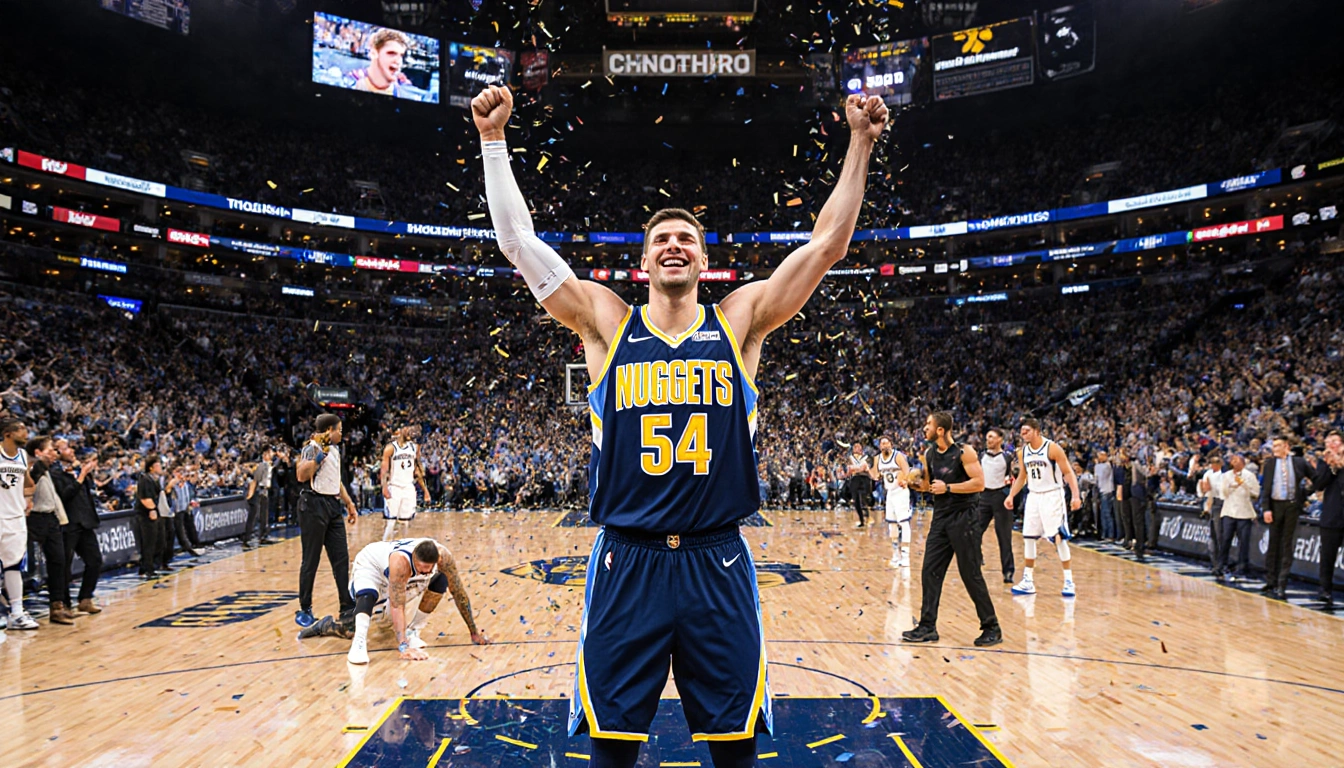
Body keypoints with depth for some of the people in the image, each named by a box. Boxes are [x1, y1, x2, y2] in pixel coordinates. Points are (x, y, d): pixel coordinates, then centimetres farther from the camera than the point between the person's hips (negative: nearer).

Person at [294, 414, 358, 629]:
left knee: (341, 558, 6)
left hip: (333, 506, 8)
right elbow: (301, 475, -23)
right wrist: (320, 455, -26)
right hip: (314, 505, -8)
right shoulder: (313, 447, -10)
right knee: (311, 561, 1)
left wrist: (349, 504, 23)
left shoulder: (334, 449, 17)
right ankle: (304, 610, 14)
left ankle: (347, 607, 11)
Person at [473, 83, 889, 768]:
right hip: (626, 563, 0)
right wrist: (493, 138, -1)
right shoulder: (606, 322, 3)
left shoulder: (740, 320, 5)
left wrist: (859, 144, 2)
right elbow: (520, 242, 1)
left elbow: (827, 243, 3)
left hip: (719, 564, 1)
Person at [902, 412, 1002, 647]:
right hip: (940, 518, 7)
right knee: (930, 572, 4)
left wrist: (947, 487, -20)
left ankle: (992, 628, 13)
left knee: (971, 575, -1)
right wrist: (914, 484, 1)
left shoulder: (964, 452, -12)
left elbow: (979, 483, -18)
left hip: (963, 518, -7)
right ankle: (927, 627, 11)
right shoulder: (929, 454, 8)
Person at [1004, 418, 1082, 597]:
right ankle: (1028, 581, 12)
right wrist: (1011, 495, 8)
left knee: (1059, 538, -7)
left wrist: (1075, 495, -21)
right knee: (1028, 538, 5)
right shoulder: (1023, 452, 4)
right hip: (1033, 496, 6)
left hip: (1052, 496, -6)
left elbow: (1068, 472, -11)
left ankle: (1069, 581, 2)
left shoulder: (1052, 448, -13)